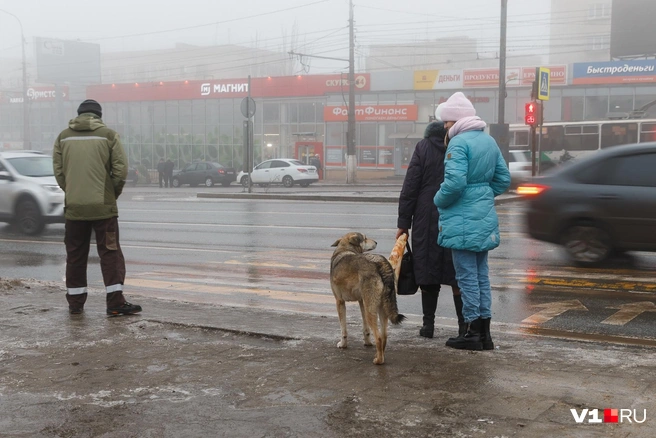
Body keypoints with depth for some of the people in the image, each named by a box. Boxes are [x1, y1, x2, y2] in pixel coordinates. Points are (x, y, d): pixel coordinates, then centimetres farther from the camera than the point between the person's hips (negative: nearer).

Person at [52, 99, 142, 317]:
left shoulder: (64, 137, 6)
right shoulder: (108, 135, -2)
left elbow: (58, 172, 5)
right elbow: (121, 171, -5)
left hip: (74, 207, 3)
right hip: (103, 206, -3)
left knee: (75, 255, 12)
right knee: (110, 253, 1)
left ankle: (75, 302, 18)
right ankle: (115, 302, -2)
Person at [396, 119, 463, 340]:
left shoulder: (423, 148, -1)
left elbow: (410, 188, -5)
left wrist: (404, 222, -2)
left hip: (427, 221, -2)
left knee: (427, 272, 6)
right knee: (457, 274, 7)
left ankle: (428, 324, 9)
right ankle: (464, 324, 8)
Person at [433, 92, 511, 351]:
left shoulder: (458, 143, -14)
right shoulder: (489, 141, 12)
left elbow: (454, 182, -23)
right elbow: (503, 179, 15)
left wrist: (439, 200, -6)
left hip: (463, 220, -8)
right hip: (485, 217, 8)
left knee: (467, 276, -1)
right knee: (482, 275, 13)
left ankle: (473, 334, 4)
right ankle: (484, 333, 18)